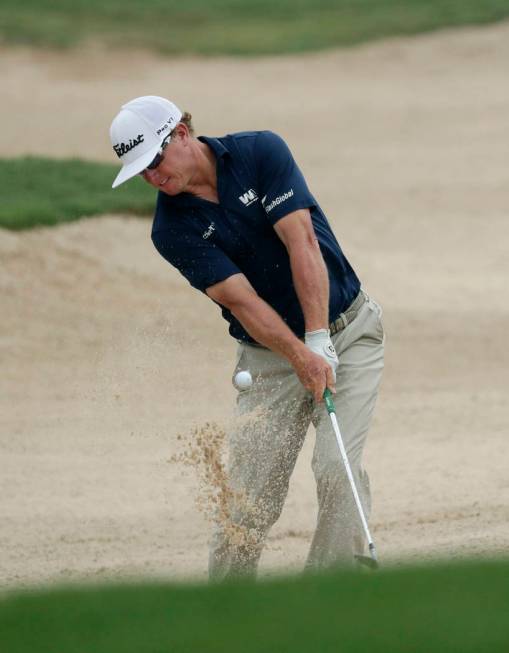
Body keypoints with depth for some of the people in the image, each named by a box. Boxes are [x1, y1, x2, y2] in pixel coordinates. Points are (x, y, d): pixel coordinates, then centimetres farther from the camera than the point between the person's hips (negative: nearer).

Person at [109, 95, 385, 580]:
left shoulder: (261, 152, -11)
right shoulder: (172, 230, -8)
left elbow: (302, 242, -19)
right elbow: (242, 300, -17)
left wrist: (319, 338, -27)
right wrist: (301, 357, -31)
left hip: (348, 330, -1)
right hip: (270, 356, 1)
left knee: (337, 470, -16)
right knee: (249, 495, -7)